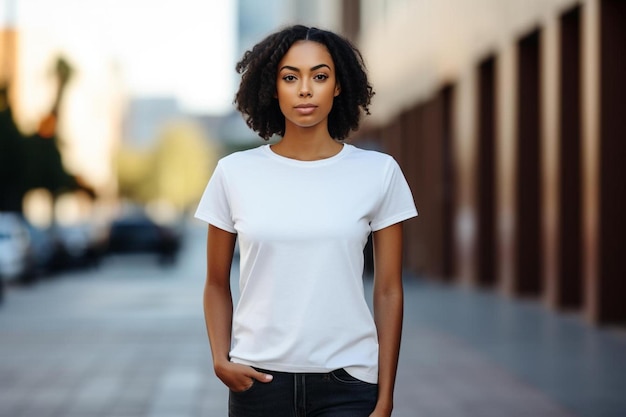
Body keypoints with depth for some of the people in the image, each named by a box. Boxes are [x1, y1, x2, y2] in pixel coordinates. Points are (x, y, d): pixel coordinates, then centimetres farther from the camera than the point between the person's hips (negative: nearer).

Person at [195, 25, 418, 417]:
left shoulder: (378, 172, 0)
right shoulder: (235, 172, 2)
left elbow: (389, 292, 1)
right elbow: (217, 285, 9)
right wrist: (221, 360, -7)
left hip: (347, 384, -1)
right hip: (259, 380, 1)